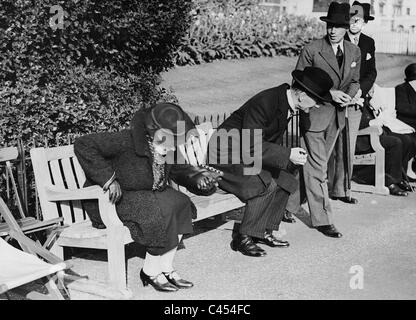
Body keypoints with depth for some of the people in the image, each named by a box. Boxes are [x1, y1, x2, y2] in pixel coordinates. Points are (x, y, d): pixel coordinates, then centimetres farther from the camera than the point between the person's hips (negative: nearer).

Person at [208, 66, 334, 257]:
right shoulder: (264, 103, -28)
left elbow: (274, 142, 11)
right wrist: (287, 155, -32)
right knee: (267, 185, -26)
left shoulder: (286, 102, 1)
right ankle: (243, 238, -14)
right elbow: (250, 147, -30)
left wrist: (290, 159, -4)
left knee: (286, 182, -1)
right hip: (226, 154, -9)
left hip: (247, 154, 9)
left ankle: (263, 232, 8)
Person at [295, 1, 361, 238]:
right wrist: (329, 93, -18)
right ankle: (322, 219, -1)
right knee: (317, 167, -6)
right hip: (314, 114, -6)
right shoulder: (311, 50, -12)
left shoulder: (354, 52, 4)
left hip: (337, 115, 6)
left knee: (320, 164, 17)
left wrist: (352, 94, -8)